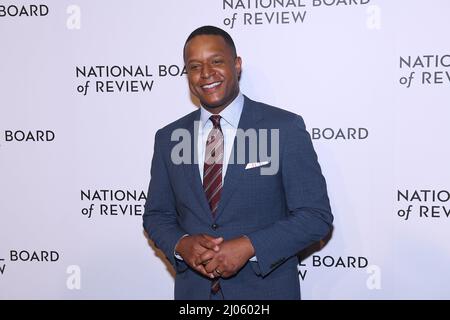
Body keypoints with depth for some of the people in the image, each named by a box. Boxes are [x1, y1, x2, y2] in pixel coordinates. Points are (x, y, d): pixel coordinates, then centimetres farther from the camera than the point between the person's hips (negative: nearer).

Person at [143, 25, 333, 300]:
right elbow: (157, 215, 8)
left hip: (266, 288, -3)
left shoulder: (285, 128, -10)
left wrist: (249, 246, -21)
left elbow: (317, 215, -11)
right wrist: (181, 244, -12)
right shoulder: (168, 138, 2)